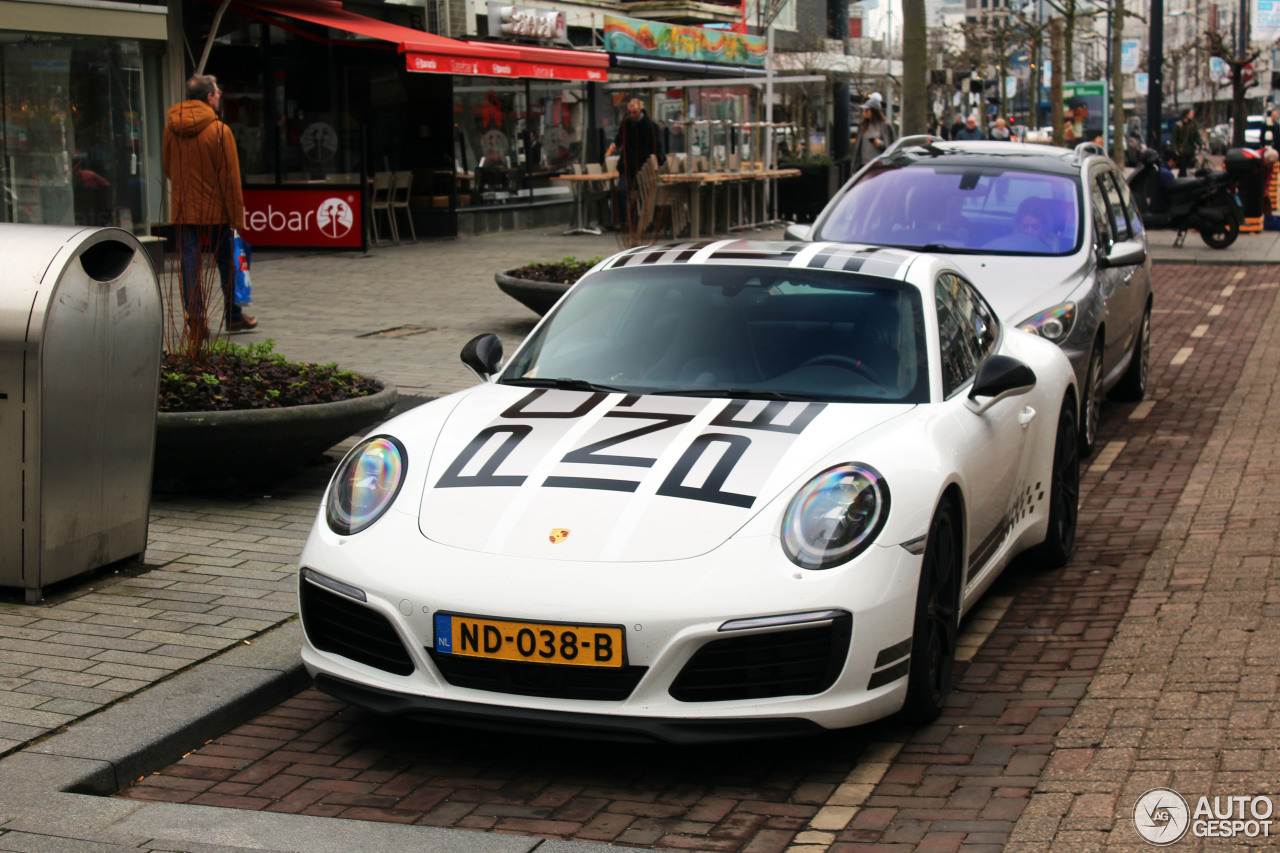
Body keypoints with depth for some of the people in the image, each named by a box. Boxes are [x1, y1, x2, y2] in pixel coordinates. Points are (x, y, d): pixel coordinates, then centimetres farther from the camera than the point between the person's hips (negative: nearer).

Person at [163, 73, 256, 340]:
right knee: (227, 263, 13)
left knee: (190, 267, 5)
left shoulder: (170, 129, 2)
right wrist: (236, 217, -7)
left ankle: (195, 323, 2)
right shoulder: (219, 130, -12)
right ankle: (234, 317, 24)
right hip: (216, 211, -3)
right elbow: (230, 178, -11)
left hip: (183, 210, 3)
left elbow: (166, 168, 14)